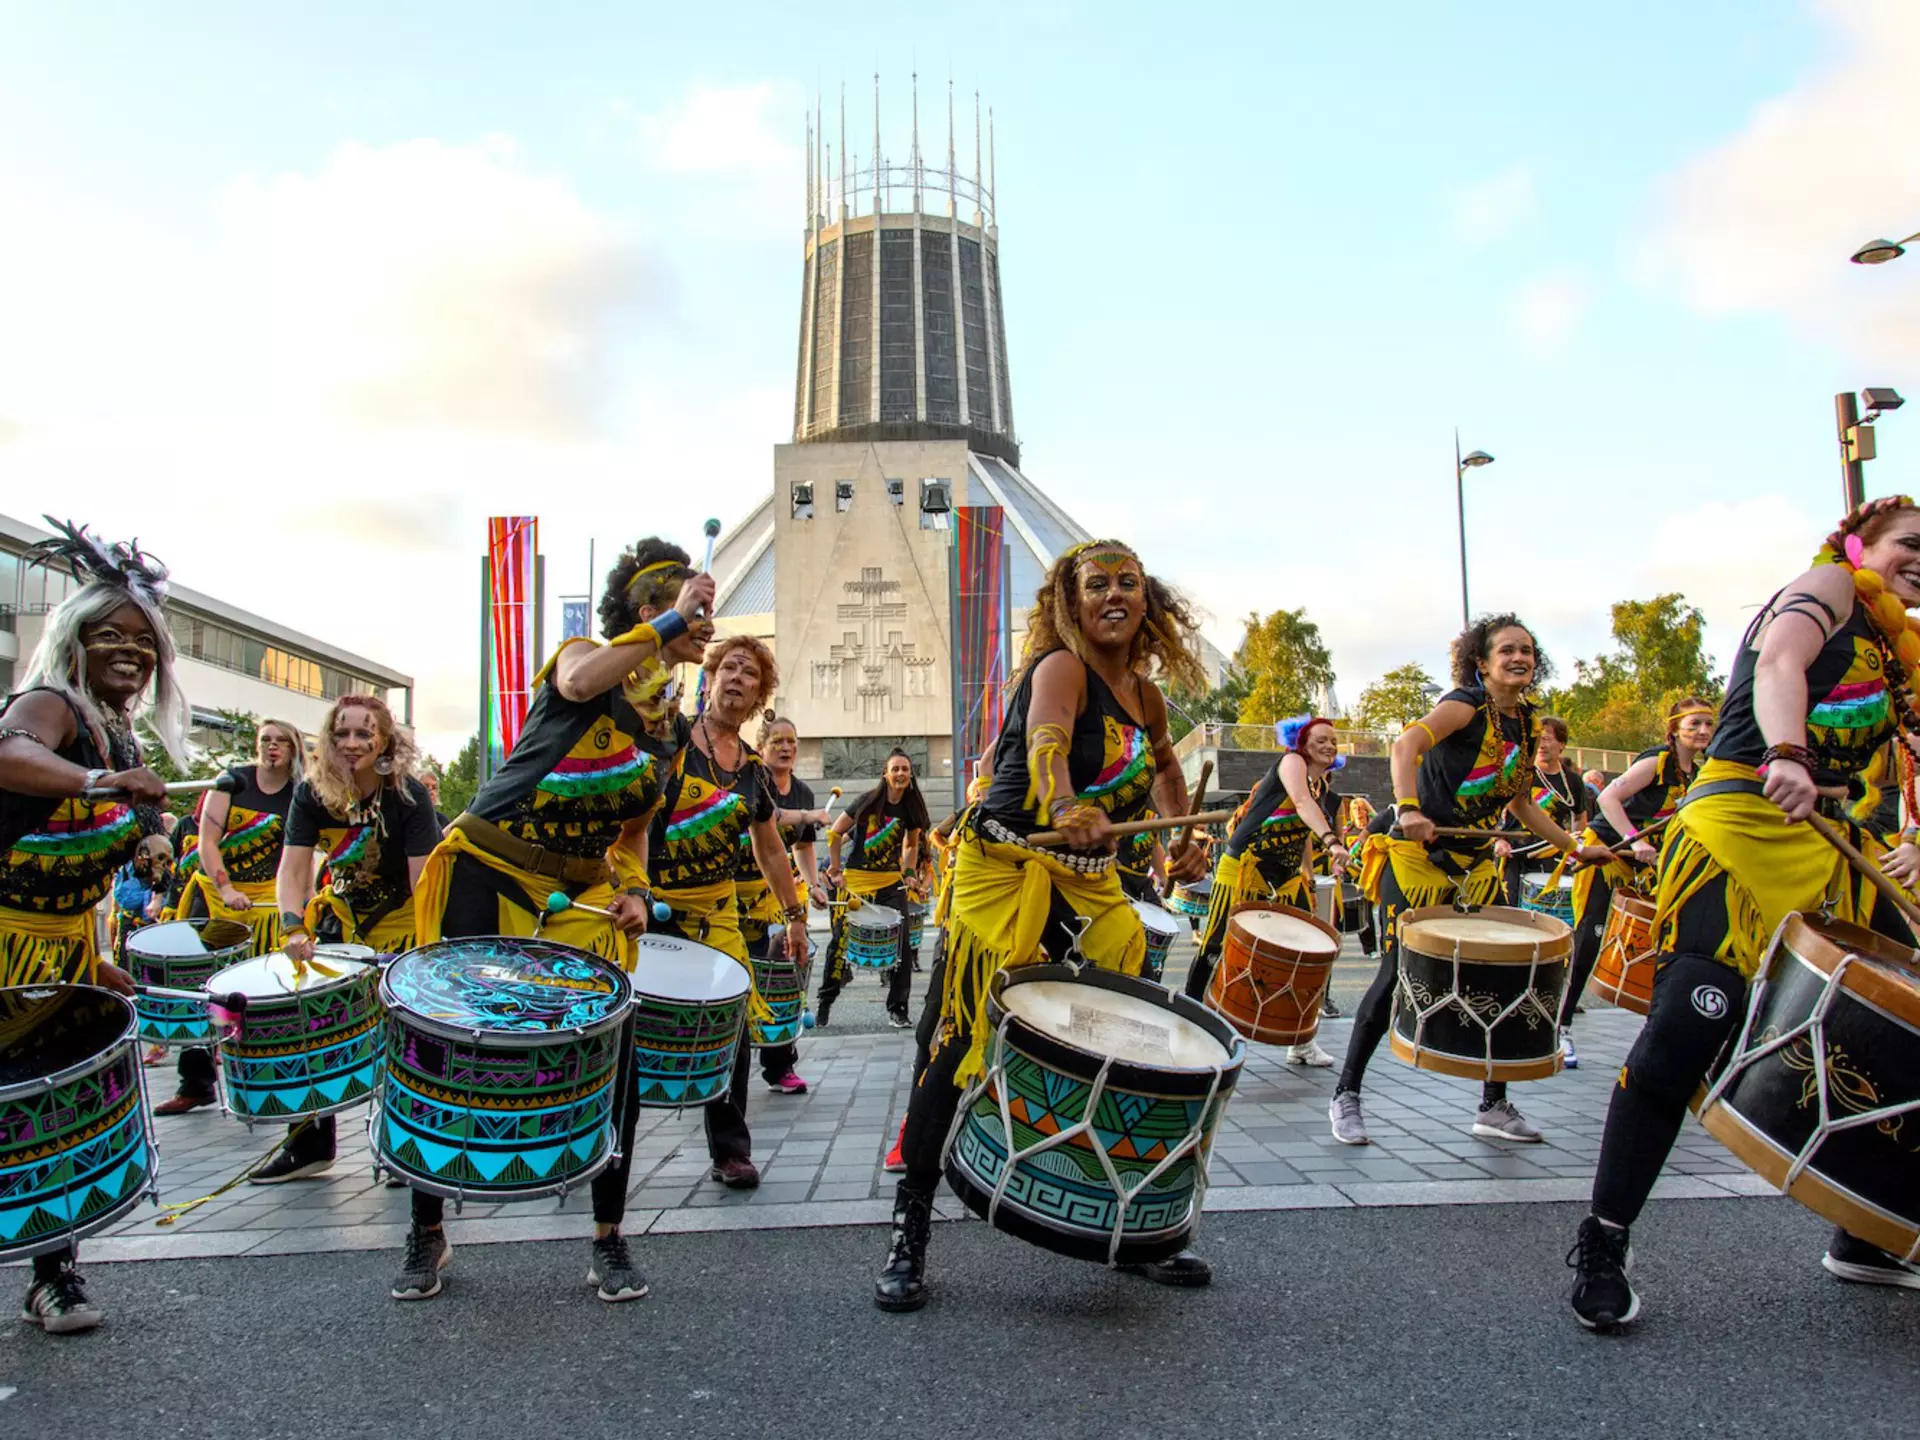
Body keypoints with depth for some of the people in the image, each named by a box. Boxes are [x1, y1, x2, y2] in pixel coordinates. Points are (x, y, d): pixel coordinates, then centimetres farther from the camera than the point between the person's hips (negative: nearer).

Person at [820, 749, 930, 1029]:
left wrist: (909, 873, 3)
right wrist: (835, 870, -6)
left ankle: (898, 1008, 4)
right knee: (842, 940, 2)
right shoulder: (868, 802, -8)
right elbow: (835, 833, -2)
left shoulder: (911, 809, 1)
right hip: (856, 880, -2)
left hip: (892, 882, 3)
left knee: (901, 942, -7)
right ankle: (826, 1000, 21)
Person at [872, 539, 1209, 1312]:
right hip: (1004, 872, -7)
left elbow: (1163, 767, 30)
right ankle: (909, 1232, 7)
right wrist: (1066, 809, -55)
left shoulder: (1144, 693, 9)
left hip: (1088, 887, 7)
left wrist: (1182, 841, 16)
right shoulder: (1061, 668, -13)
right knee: (965, 1045, -6)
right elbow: (1046, 744, -35)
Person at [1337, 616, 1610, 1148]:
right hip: (1416, 853, -7)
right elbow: (1408, 743, -29)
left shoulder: (1527, 725, 11)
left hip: (1473, 863, 7)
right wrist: (1407, 808, -45)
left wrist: (1576, 849, 19)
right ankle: (1346, 1095, 4)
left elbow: (1521, 805, 22)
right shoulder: (1467, 704, -11)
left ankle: (1494, 1105, 18)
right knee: (1399, 973, -8)